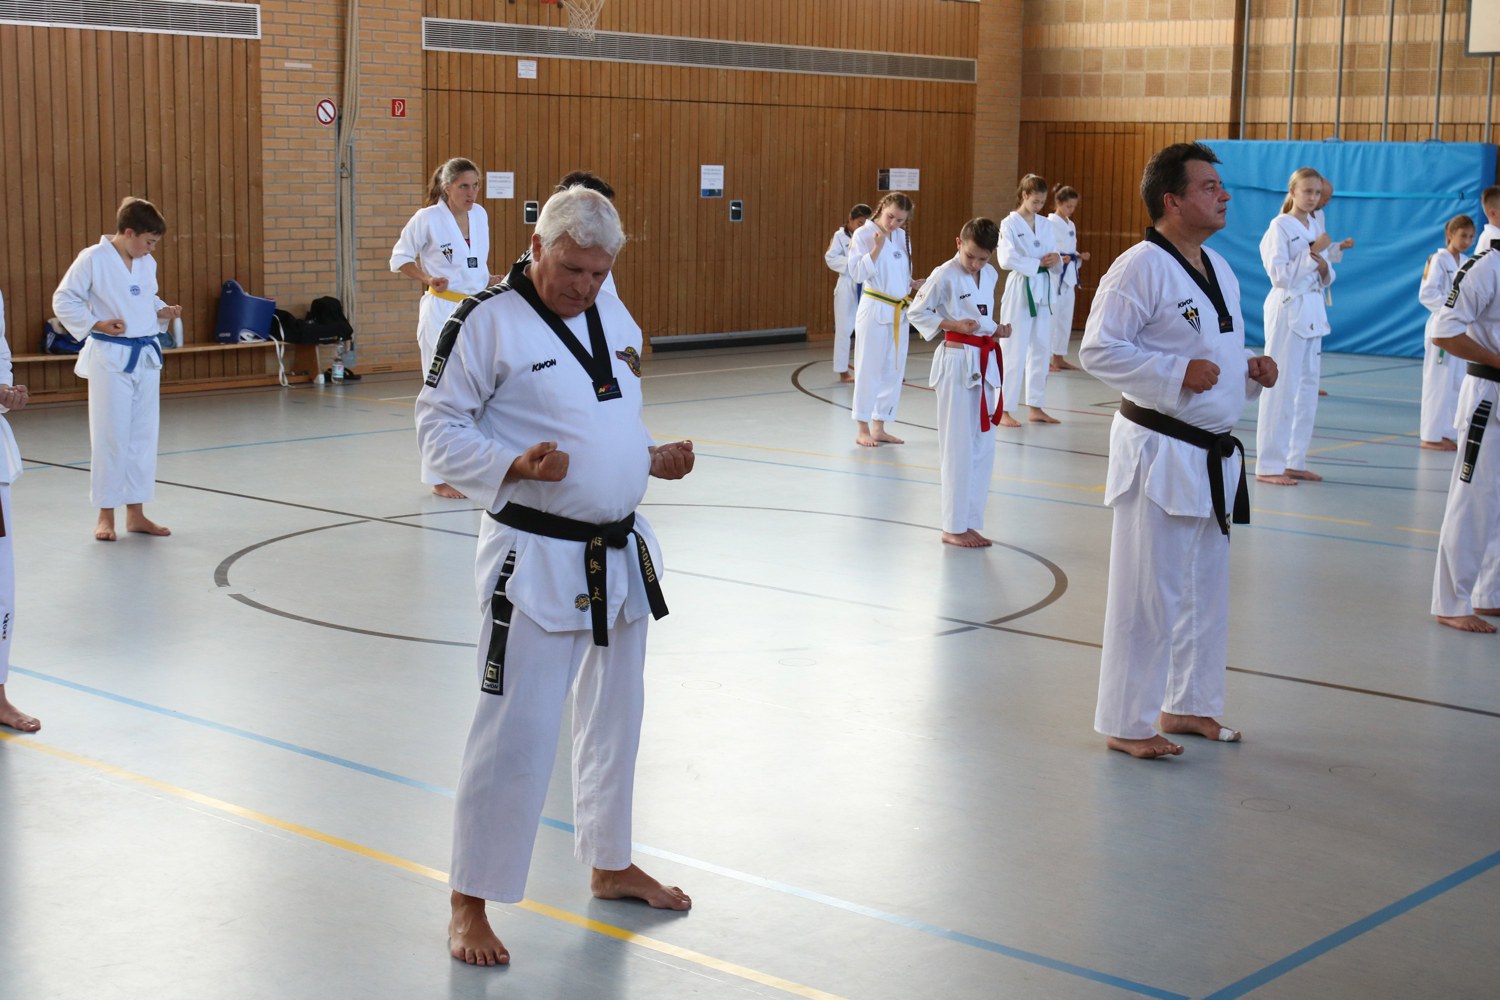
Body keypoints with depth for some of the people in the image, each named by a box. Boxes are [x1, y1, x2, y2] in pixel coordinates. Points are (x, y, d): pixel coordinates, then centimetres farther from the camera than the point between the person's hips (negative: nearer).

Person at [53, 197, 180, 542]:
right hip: (110, 357, -6)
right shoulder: (93, 259, -12)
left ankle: (135, 513, 19)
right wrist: (97, 324, -18)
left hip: (145, 356, 6)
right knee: (110, 436, -1)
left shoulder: (147, 264, 6)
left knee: (143, 435, 9)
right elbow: (64, 300, -8)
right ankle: (105, 515, 10)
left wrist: (163, 312, 0)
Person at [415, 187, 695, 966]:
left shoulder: (612, 316, 9)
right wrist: (514, 467, -27)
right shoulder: (488, 321, -14)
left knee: (614, 716, 20)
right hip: (536, 558, -7)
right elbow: (439, 429, -12)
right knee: (516, 733, -6)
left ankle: (609, 864, 39)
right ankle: (470, 902, 9)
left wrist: (652, 458, 1)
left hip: (618, 552, 8)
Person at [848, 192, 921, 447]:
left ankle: (879, 427, 20)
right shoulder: (863, 234, -9)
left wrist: (914, 285, 0)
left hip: (899, 311, 6)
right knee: (868, 369, -2)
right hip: (875, 309, -6)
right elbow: (857, 273, -15)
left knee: (893, 370, 10)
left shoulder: (902, 237, 9)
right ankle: (863, 429, 8)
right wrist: (878, 247, -23)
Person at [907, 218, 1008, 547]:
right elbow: (916, 312, -7)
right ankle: (953, 527, 5)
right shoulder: (945, 275, -11)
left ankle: (970, 522, 19)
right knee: (959, 446, -4)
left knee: (983, 445, 10)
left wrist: (997, 331, 2)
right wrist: (953, 325, -17)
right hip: (957, 362, -7)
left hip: (985, 363, 7)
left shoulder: (990, 275, 9)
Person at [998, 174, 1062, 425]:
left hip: (1042, 291, 6)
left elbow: (1051, 255, 13)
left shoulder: (1045, 225, 10)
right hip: (1019, 291, -6)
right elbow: (1007, 259, -18)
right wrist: (1038, 263, -16)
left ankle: (1036, 407, 19)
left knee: (1041, 350, 10)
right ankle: (1003, 411, -2)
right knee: (1014, 352, -7)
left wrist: (1055, 259, -10)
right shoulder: (1010, 224, -7)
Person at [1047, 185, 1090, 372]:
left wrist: (1080, 256, 1)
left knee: (1065, 318, 10)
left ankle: (1059, 357, 18)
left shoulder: (1071, 225, 15)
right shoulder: (1050, 223, -10)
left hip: (1068, 276, 8)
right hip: (1054, 275, -8)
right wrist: (1059, 259, -27)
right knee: (1051, 317, -9)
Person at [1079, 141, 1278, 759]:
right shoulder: (1141, 267, -15)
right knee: (1148, 593, -4)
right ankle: (1127, 723, 8)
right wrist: (1179, 373, -24)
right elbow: (1098, 351, -19)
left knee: (1206, 588, 17)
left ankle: (1186, 705, 31)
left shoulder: (1219, 270, 13)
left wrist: (1251, 372, 4)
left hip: (1212, 454, 9)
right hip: (1159, 452, -9)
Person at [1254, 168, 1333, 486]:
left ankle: (1294, 461, 17)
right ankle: (1268, 466, -4)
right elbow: (1280, 274, -16)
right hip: (1287, 310, -8)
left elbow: (1325, 279, 17)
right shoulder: (1280, 226, -8)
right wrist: (1312, 253, -18)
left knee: (1307, 387, 10)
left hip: (1312, 313, 8)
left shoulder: (1315, 228, 13)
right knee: (1281, 387, -8)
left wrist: (1323, 267, -5)